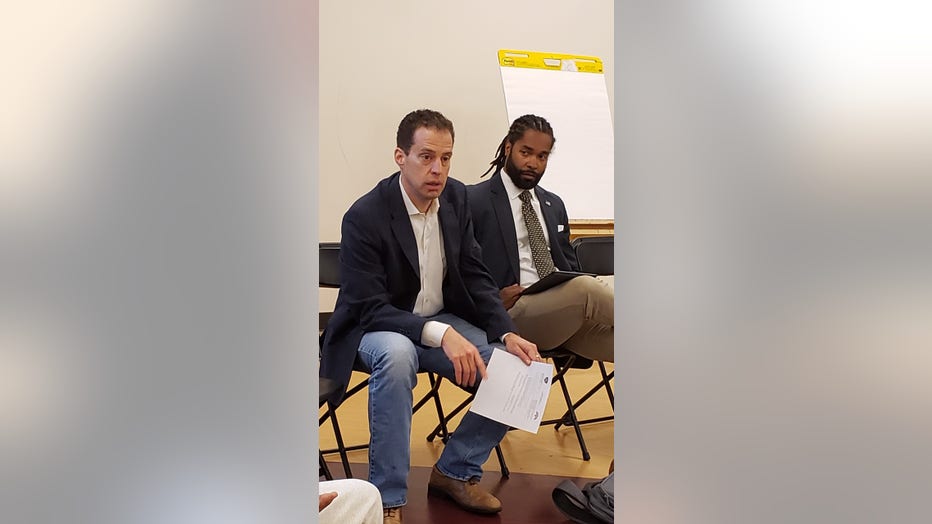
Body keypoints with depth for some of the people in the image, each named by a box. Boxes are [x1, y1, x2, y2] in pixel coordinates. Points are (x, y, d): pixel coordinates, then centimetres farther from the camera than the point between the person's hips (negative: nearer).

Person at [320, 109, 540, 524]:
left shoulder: (456, 198, -2)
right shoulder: (365, 217, -21)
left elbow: (475, 277, 1)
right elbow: (369, 308, -23)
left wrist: (508, 334, -15)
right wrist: (440, 334, -37)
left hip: (444, 321, 6)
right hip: (376, 329, -5)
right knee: (396, 354, -40)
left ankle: (455, 470, 7)